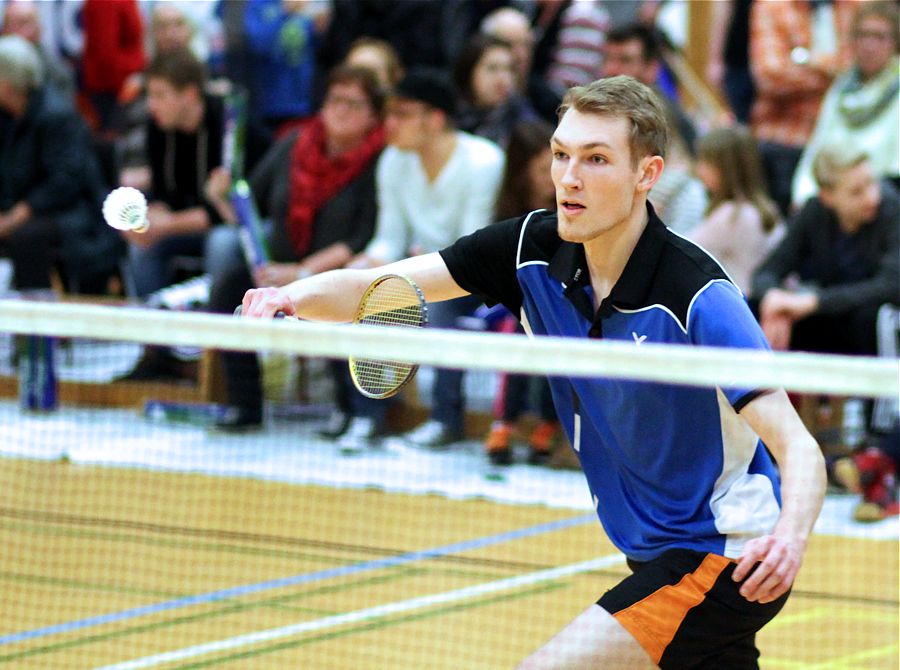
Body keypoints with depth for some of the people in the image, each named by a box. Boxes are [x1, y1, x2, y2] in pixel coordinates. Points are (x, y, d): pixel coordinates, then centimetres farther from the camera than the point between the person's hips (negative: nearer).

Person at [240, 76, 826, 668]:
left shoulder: (697, 297, -25)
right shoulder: (534, 249, -5)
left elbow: (799, 447, -28)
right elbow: (372, 289, -7)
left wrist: (791, 536, -50)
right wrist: (292, 296, -28)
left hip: (728, 556, -8)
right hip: (657, 553, 8)